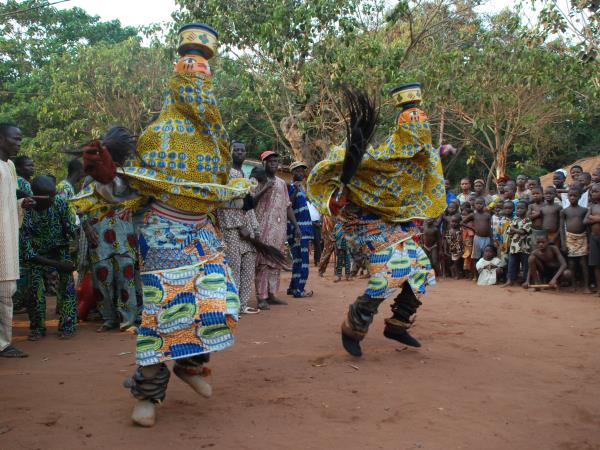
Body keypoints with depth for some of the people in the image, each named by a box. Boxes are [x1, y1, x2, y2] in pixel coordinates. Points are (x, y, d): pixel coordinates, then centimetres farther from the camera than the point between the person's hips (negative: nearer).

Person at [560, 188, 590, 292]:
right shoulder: (564, 211, 3)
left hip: (582, 238, 0)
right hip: (570, 238, 0)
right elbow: (562, 228, 2)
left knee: (583, 263, -1)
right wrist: (563, 243, -5)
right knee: (571, 263, 3)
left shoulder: (584, 210, 5)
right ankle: (573, 286, 10)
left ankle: (586, 286, 2)